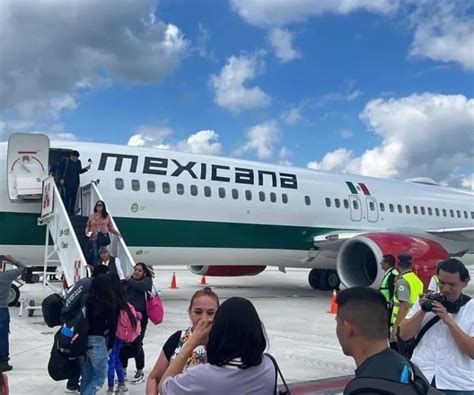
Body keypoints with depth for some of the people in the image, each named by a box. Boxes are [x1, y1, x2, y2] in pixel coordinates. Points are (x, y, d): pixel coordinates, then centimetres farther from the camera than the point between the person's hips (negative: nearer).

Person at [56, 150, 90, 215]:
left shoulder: (78, 162, 9)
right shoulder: (64, 161, -4)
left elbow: (79, 171, 16)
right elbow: (59, 170, -2)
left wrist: (86, 168, 0)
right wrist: (60, 179, -10)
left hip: (75, 183, 4)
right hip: (66, 183, -4)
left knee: (73, 198, 4)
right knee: (66, 198, -6)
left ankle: (71, 212, 11)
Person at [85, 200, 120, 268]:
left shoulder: (107, 216, 8)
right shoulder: (91, 216, 9)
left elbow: (110, 227, 10)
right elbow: (88, 226, 15)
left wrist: (116, 232, -2)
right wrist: (87, 231, -4)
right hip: (93, 238, 0)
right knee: (94, 255, -2)